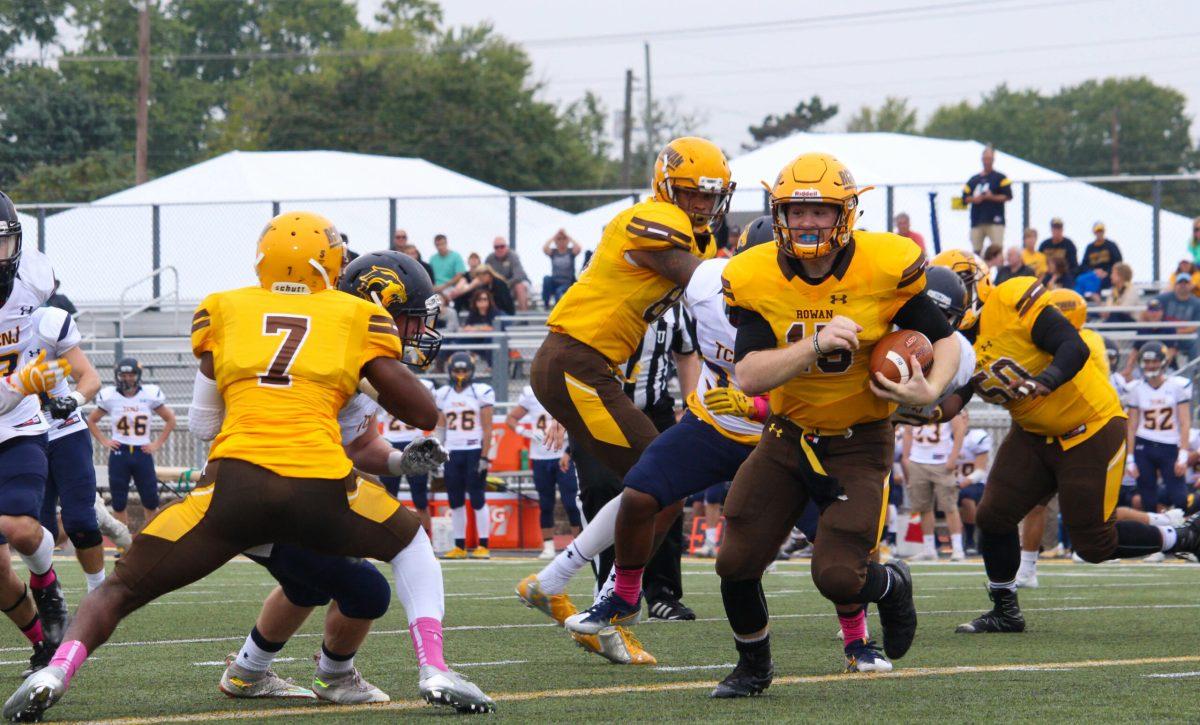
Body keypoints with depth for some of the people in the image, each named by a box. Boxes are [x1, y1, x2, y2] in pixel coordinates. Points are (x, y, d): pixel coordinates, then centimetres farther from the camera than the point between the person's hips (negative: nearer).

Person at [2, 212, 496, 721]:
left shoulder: (223, 311, 20)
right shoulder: (357, 317, 17)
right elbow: (425, 415, 17)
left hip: (235, 483, 0)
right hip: (321, 486, 0)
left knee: (122, 589, 13)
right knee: (409, 544, 30)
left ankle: (57, 669, -15)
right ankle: (434, 671, 13)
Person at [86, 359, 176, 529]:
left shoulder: (150, 395, -1)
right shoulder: (109, 397, -1)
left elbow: (170, 419, 10)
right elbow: (91, 421, 12)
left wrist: (158, 443, 3)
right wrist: (104, 441, 1)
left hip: (143, 452, 0)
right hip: (119, 453, 0)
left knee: (151, 502, 1)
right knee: (119, 503, 2)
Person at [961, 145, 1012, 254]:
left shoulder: (1000, 178, 5)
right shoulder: (973, 180, 17)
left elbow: (1008, 197, -2)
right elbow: (965, 198, 14)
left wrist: (992, 197, -14)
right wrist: (974, 199, -7)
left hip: (995, 220, -4)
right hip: (976, 221, 4)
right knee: (976, 250, 4)